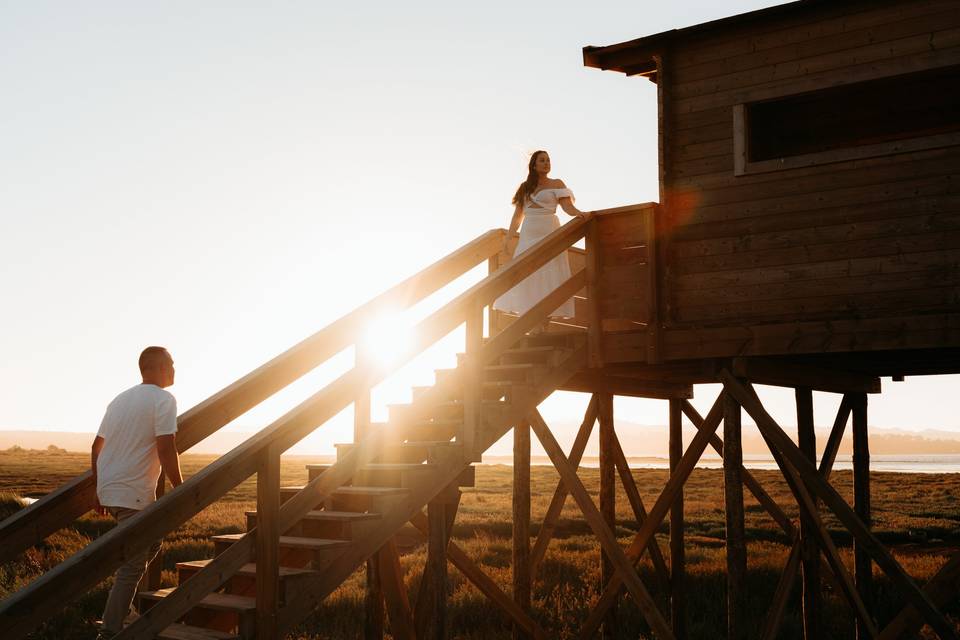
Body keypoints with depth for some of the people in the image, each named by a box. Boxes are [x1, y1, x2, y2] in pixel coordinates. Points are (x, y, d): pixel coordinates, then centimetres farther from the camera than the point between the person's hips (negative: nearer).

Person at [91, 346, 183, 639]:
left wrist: (100, 490, 26)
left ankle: (122, 604, 20)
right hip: (133, 495, -9)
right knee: (131, 567, -4)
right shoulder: (163, 400, -9)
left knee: (151, 544, 23)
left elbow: (96, 448, 19)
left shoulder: (120, 400, 16)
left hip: (108, 491, 9)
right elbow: (166, 451, -18)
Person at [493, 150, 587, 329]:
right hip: (528, 237, 4)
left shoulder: (556, 184, 5)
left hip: (549, 235, -4)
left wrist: (578, 213, -28)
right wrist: (508, 239, 14)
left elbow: (568, 206, -7)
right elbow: (517, 216, 16)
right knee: (527, 280, 0)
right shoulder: (525, 187, 14)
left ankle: (542, 329, -8)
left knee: (547, 280, -8)